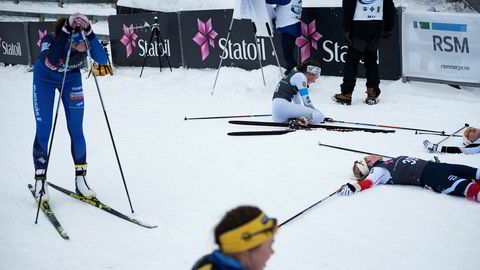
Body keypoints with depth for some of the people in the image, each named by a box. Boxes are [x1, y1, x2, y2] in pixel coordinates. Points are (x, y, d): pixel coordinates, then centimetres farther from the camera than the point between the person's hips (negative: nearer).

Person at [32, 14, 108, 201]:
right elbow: (51, 61, -59)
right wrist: (67, 31, -62)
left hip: (71, 78, 3)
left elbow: (102, 60, -47)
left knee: (76, 130, 1)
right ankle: (40, 180, 6)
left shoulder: (85, 40, -32)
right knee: (43, 129, -5)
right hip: (45, 79, -2)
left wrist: (88, 32, -55)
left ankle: (80, 179, 10)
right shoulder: (50, 41, -38)